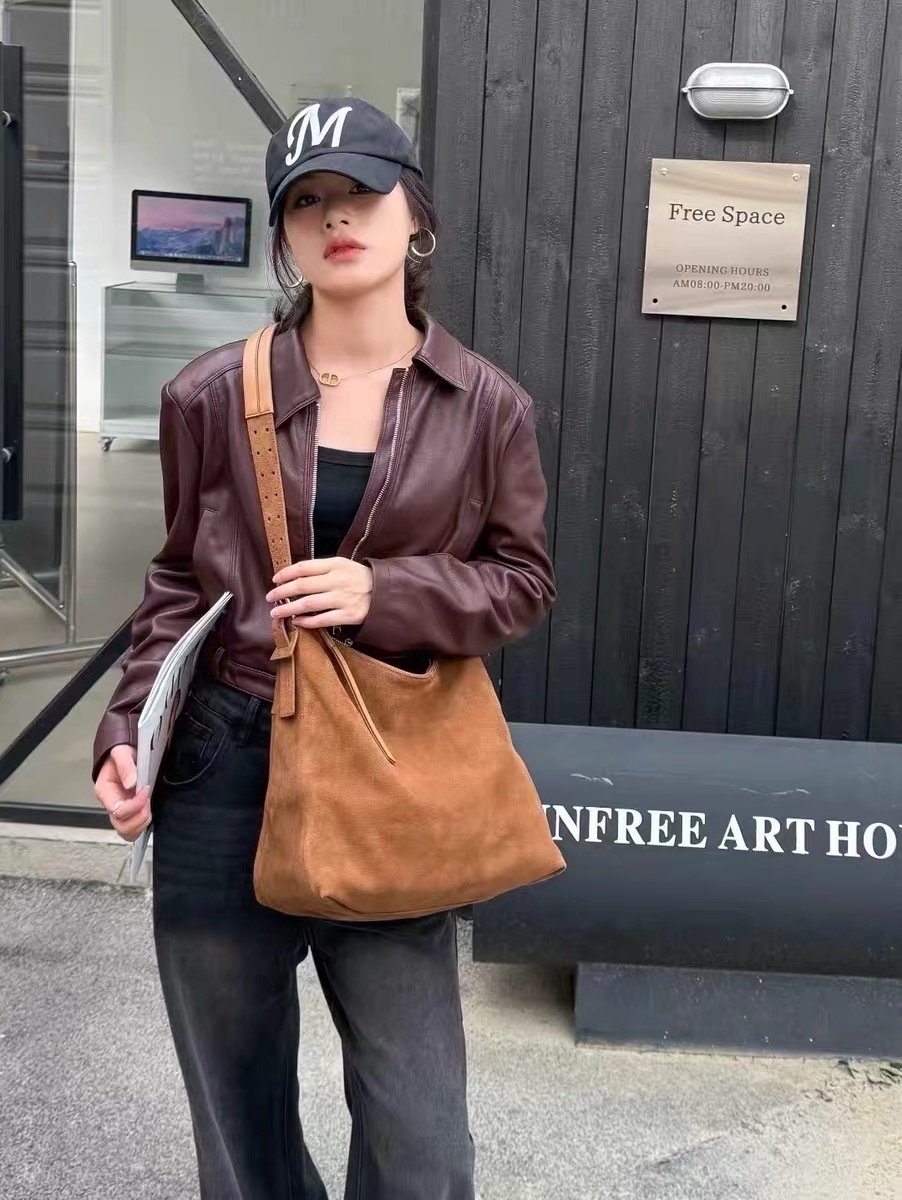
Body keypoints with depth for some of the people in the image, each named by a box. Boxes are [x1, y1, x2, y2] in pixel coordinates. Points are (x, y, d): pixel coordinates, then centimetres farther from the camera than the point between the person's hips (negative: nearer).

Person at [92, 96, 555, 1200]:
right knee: (237, 1106, 19)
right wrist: (129, 731, -3)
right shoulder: (213, 396, -1)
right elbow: (181, 580, 7)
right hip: (222, 769, 1)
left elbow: (524, 581, 4)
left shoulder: (486, 406, -1)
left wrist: (386, 594, -13)